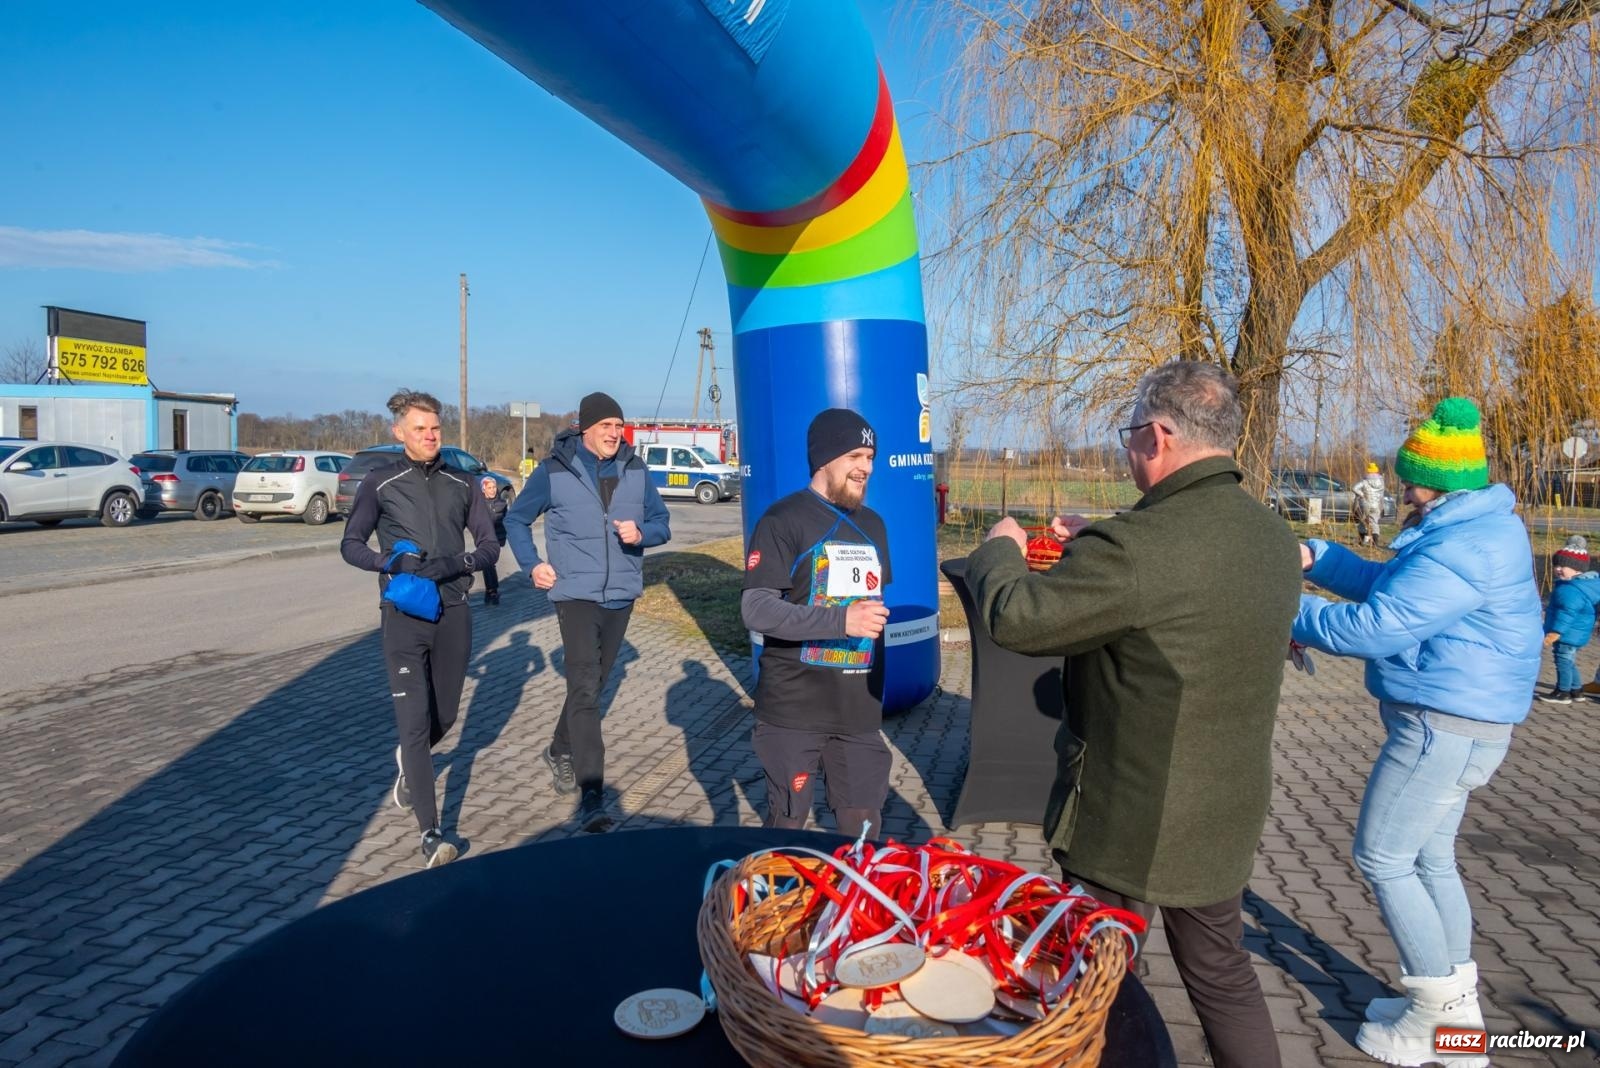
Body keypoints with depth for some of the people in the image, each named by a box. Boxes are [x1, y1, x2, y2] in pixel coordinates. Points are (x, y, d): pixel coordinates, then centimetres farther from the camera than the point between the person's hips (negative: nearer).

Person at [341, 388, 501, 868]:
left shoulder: (461, 484, 6)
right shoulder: (381, 483, 1)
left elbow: (490, 547, 5)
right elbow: (351, 545, 4)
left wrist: (453, 564, -15)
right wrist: (388, 562, -17)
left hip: (453, 614, 3)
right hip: (404, 617, -3)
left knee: (444, 715, 14)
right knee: (414, 720, -9)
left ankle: (407, 765, 48)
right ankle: (431, 833, -6)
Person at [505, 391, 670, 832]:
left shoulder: (636, 470, 3)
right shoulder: (554, 471, -5)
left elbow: (662, 523, 8)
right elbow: (516, 520, 7)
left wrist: (642, 533, -14)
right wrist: (532, 564, -5)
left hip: (621, 595, 5)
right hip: (575, 593, -4)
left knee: (593, 683, 18)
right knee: (584, 688, -14)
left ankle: (560, 750, 42)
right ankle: (591, 794, -15)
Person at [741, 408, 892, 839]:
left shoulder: (872, 525, 12)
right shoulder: (783, 520, -9)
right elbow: (756, 608, -18)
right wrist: (840, 620, -27)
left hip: (859, 708, 5)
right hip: (794, 708, -5)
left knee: (864, 829, 11)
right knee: (786, 824, 7)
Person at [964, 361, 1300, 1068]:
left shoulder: (1139, 545, -28)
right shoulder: (1273, 536, -1)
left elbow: (1015, 617, -20)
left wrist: (1001, 549, -1)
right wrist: (1096, 545, 13)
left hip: (1130, 828, -7)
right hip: (1225, 817, 8)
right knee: (1224, 978, 24)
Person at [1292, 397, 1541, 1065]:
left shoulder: (1462, 550, -24)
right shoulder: (1477, 528, 12)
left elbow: (1373, 626, -27)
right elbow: (1389, 586, 21)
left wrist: (1294, 613, -13)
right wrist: (1316, 558, 10)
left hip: (1444, 727, -11)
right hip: (1454, 722, 11)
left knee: (1382, 859, -1)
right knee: (1428, 858, 19)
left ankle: (1441, 1014, 11)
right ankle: (1456, 1001, 31)